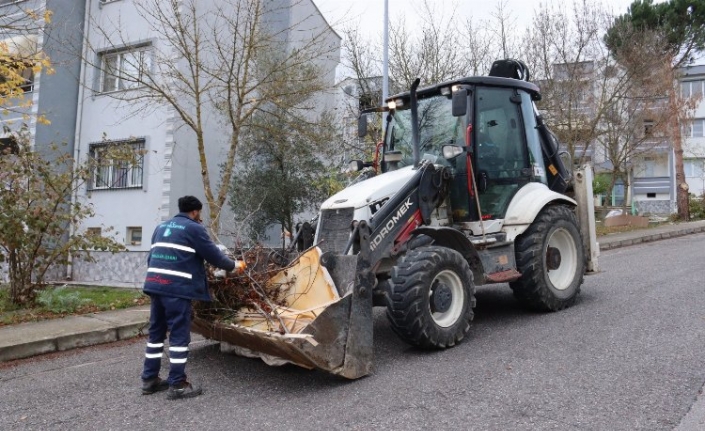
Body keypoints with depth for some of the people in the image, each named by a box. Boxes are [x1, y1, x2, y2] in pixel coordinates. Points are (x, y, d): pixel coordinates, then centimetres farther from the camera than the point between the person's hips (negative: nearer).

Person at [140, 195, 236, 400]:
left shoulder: (162, 227, 21)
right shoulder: (194, 228, -2)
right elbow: (213, 255, -1)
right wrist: (233, 265, 15)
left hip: (155, 284, 8)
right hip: (177, 287, -8)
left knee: (156, 332, 16)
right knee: (179, 334, -2)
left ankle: (149, 379, 23)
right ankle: (177, 385, 3)